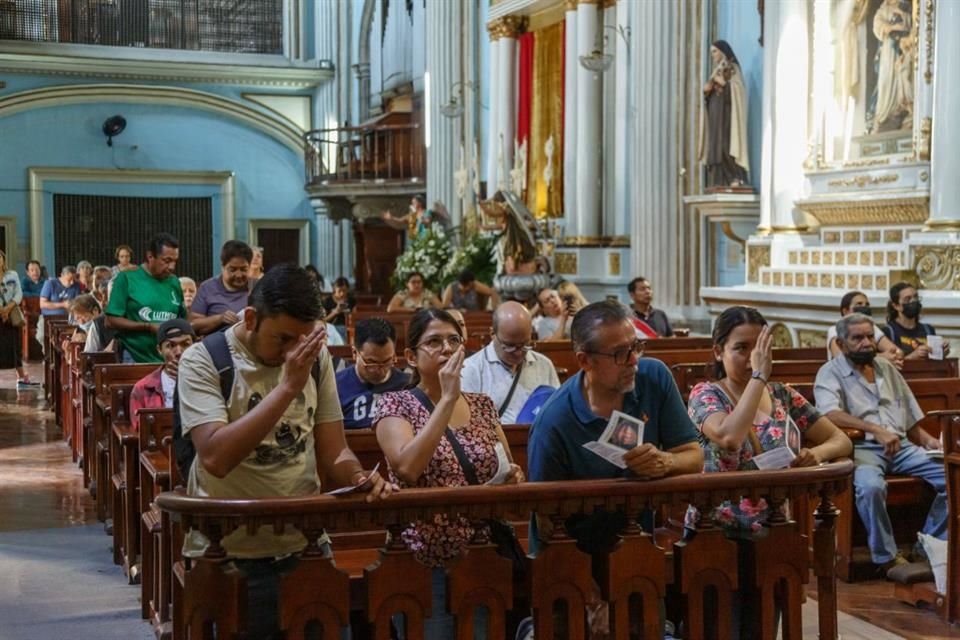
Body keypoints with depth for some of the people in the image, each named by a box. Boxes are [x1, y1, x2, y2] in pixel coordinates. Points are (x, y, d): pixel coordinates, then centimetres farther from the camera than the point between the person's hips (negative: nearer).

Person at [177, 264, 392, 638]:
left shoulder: (315, 358, 4)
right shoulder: (203, 360, -11)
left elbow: (333, 452, 7)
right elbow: (215, 458, -26)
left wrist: (357, 478, -16)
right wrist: (288, 386, -28)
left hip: (305, 543, 5)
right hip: (228, 552, -4)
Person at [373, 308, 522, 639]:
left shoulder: (482, 405, 9)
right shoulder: (396, 405, -5)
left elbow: (509, 470, 18)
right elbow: (407, 468, -24)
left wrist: (514, 477, -6)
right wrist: (448, 399, -22)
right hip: (425, 563, -4)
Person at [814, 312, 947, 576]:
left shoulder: (887, 368, 20)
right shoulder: (830, 373, 1)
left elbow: (910, 418, 23)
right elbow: (830, 415, -19)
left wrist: (927, 439, 2)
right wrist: (877, 430, -27)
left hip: (901, 446, 6)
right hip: (862, 448, -6)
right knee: (871, 486, -38)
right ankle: (887, 557, -20)